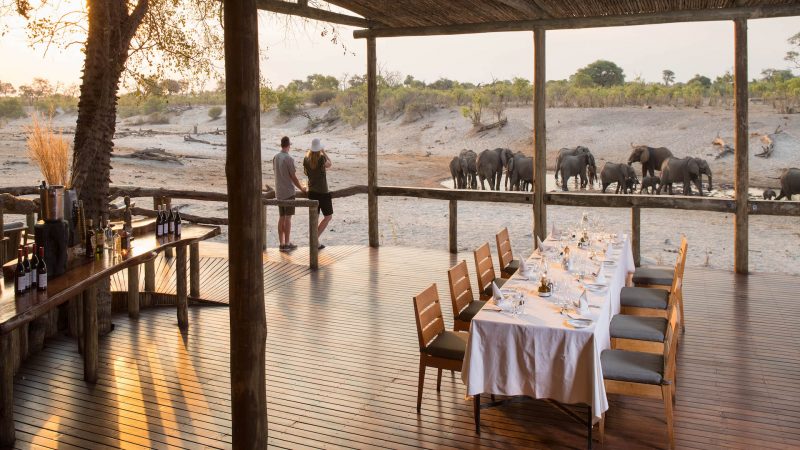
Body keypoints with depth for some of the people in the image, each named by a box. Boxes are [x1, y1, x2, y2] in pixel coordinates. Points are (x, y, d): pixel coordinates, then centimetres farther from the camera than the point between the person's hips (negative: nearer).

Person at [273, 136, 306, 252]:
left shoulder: (275, 158, 6)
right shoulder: (289, 159, -14)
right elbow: (293, 177, -12)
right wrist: (302, 188, 3)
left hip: (279, 193, 6)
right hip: (288, 192, -6)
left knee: (281, 217, 10)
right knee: (288, 218, -2)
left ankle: (282, 243, 12)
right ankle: (287, 244, 0)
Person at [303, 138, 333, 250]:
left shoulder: (306, 159, -2)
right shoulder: (322, 158, -17)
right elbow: (329, 165, 4)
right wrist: (324, 152, 10)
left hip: (312, 191, 5)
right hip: (323, 192, -5)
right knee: (328, 216, 9)